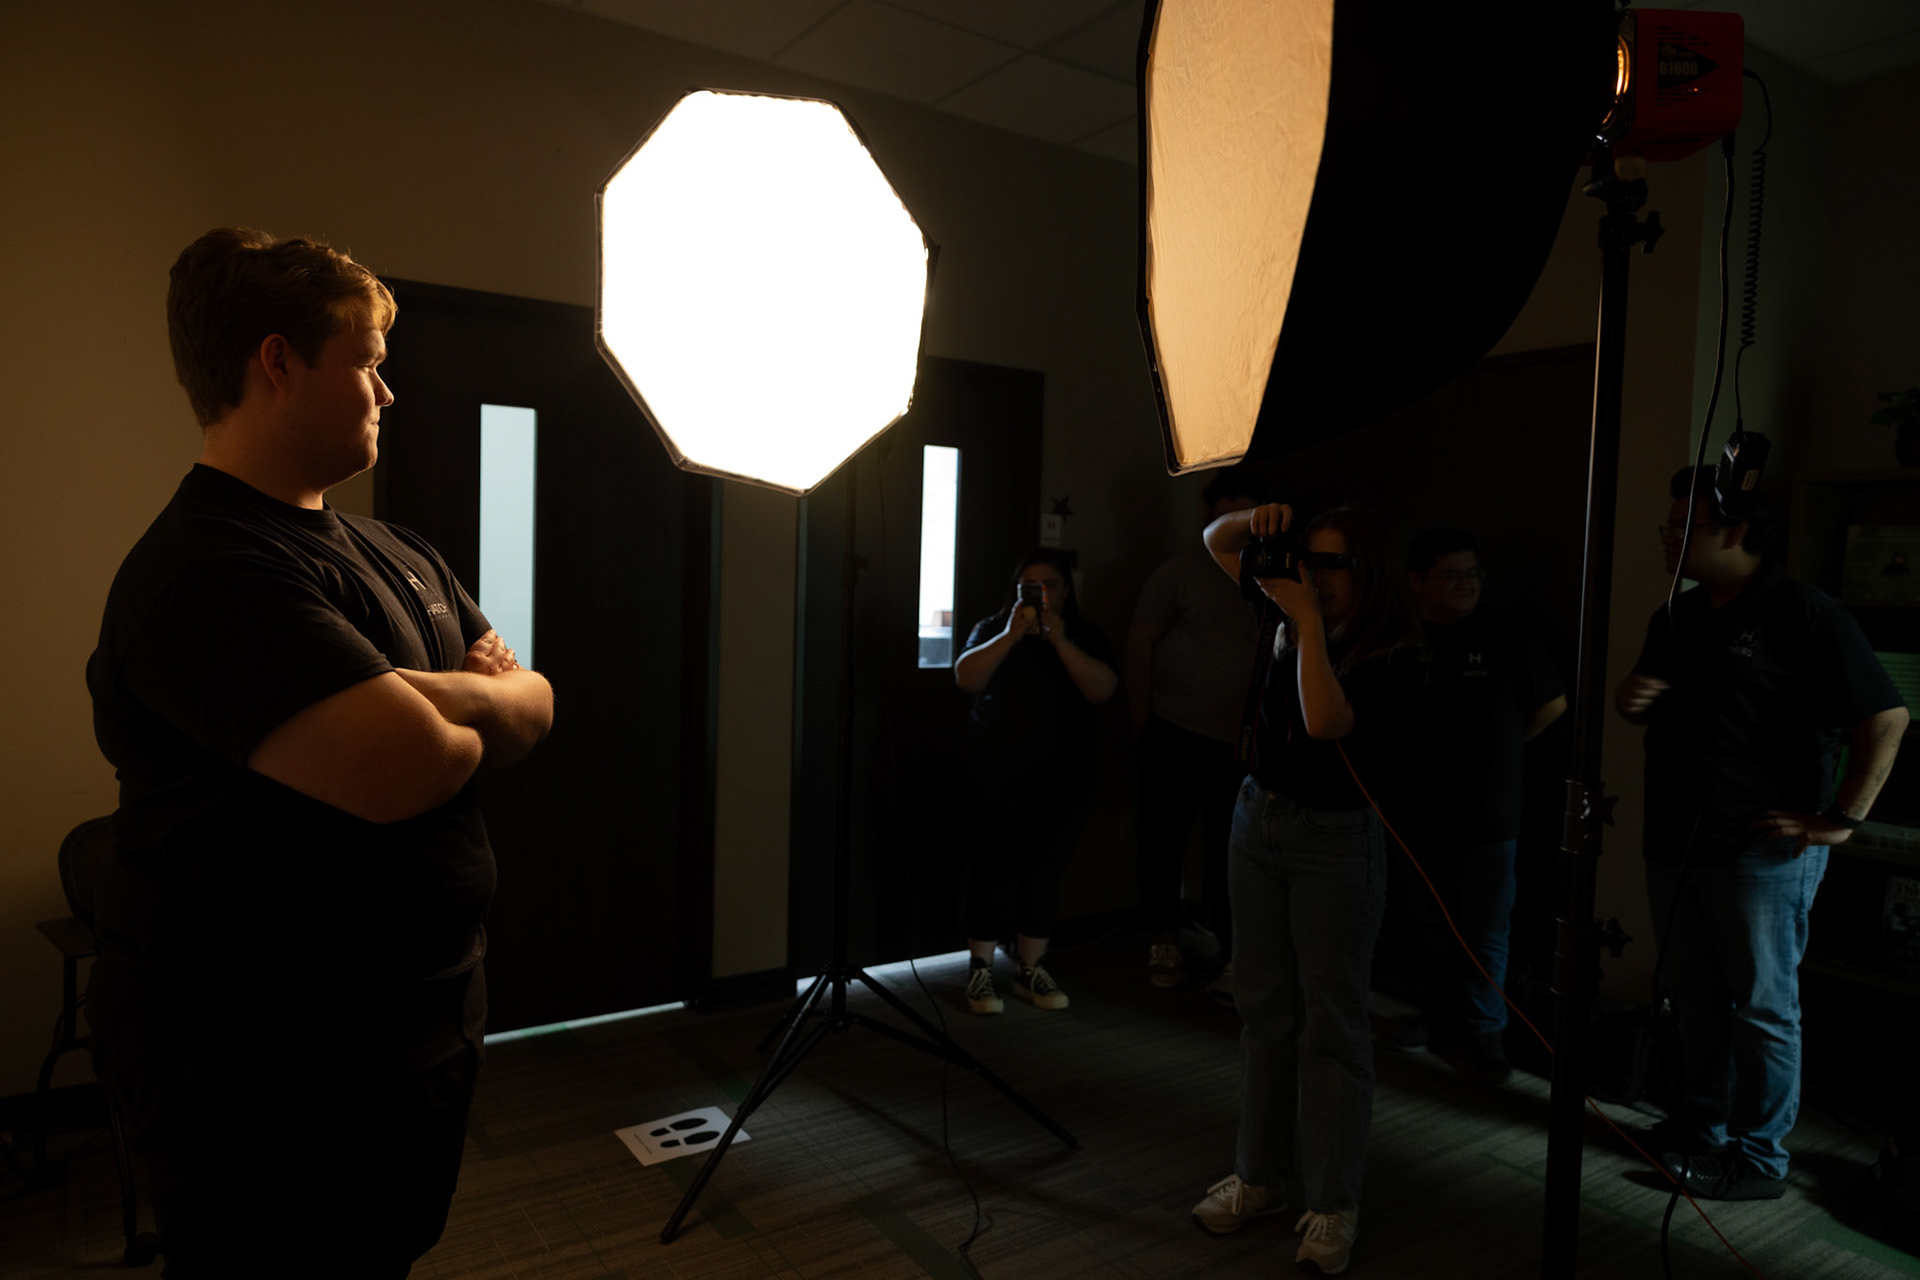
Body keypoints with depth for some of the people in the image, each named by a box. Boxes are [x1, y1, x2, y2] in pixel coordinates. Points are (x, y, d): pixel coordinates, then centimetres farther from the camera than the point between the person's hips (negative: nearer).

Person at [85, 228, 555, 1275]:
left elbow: (533, 707, 6)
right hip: (266, 1069, -8)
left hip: (421, 1023, 9)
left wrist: (435, 707, -15)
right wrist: (472, 707, -11)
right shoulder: (208, 570, -23)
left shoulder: (395, 554, 9)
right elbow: (407, 765, -33)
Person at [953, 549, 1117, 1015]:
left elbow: (1102, 689, -6)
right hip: (999, 772, -2)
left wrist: (1060, 641, -14)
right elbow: (966, 678, -8)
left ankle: (1031, 970, 17)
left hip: (1064, 776, 2)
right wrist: (1012, 634, -16)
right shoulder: (993, 629, 8)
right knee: (997, 865, -5)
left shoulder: (1085, 636, 10)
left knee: (1046, 869, 5)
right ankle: (980, 969, 7)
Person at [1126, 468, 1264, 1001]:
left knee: (1228, 851, 6)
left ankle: (1230, 955, 16)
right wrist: (1141, 719, -5)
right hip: (1176, 733, -2)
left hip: (1242, 741, 2)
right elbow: (1140, 642, -2)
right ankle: (1164, 940, 26)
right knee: (1163, 840, 7)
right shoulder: (1182, 570, -1)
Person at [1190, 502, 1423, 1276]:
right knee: (1264, 1009, 14)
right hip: (1259, 820, 6)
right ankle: (1261, 1175, 28)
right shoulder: (1288, 617, 2)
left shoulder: (1394, 658, -15)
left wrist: (1308, 621, -26)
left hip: (1335, 840, -6)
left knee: (1331, 1022, 3)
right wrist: (1258, 520, -10)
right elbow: (1216, 542, 10)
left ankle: (1332, 1206, 16)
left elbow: (1326, 722, -31)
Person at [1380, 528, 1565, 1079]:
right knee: (1417, 924, 14)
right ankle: (1440, 1011, 35)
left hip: (1486, 817, -1)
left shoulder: (1506, 635, -5)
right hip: (1414, 811, 2)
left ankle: (1485, 1029, 25)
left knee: (1484, 930, 6)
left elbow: (1552, 704, 5)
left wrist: (1498, 748, 7)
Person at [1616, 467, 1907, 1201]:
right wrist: (1628, 700, 0)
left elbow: (1886, 721, -13)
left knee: (1763, 1008, 4)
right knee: (1695, 998, 17)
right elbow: (1648, 708, 23)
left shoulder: (1804, 616, -12)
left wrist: (1841, 819, -15)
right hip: (1675, 844, 7)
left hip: (1762, 854, -7)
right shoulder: (1676, 618, 11)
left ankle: (1759, 1157, 17)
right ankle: (1699, 1125, 32)